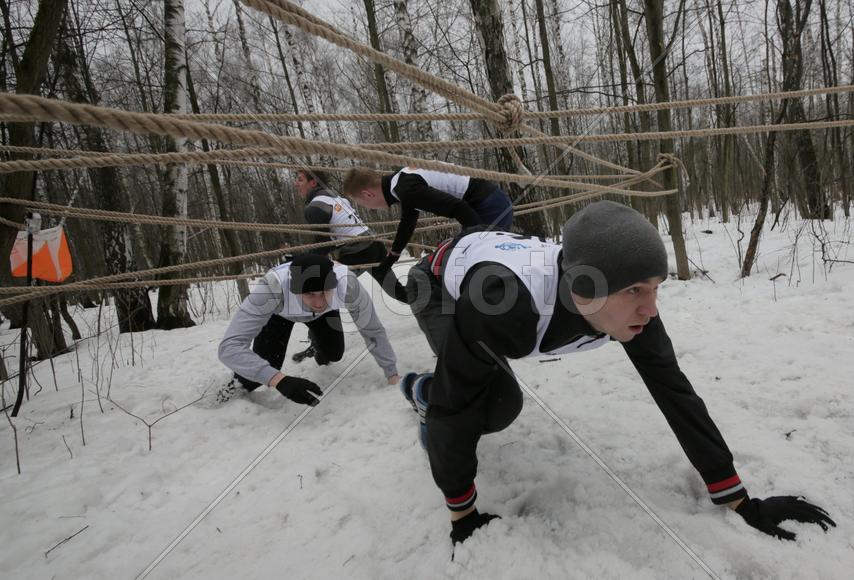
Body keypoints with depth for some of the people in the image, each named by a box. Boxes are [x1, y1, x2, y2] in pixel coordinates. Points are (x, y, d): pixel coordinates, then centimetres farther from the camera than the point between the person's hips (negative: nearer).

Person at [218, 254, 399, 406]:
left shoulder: (347, 283, -42)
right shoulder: (273, 288, -47)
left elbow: (373, 330, -27)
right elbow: (229, 346, -49)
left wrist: (393, 376, -25)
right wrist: (281, 380, -61)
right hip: (279, 312, -2)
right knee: (263, 372, -14)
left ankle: (317, 339, 39)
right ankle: (237, 384, 23)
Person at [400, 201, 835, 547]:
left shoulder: (625, 302, -31)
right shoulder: (503, 298, -49)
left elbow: (673, 389, -22)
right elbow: (455, 404, -38)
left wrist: (745, 504, -17)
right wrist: (462, 514, -27)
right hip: (439, 286, -5)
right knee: (499, 403, -23)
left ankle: (420, 390, 45)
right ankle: (427, 398, 10)